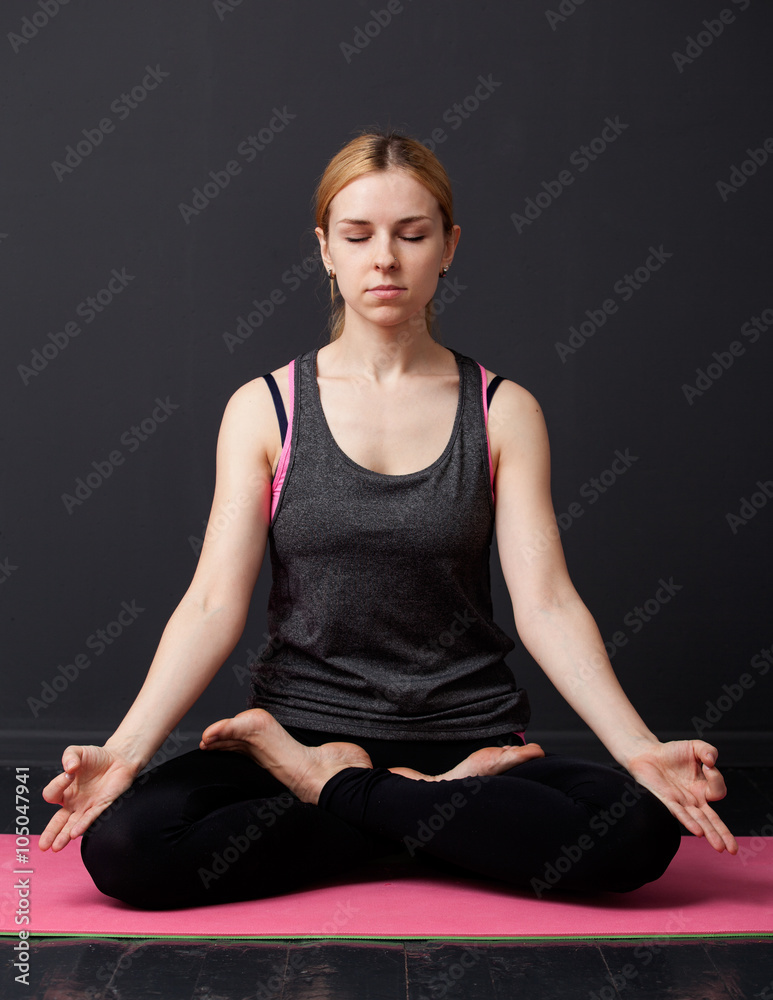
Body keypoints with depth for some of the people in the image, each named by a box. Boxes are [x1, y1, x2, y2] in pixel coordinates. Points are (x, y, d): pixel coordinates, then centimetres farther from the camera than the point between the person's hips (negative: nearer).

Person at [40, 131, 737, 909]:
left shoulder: (503, 412, 3)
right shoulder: (265, 408, 3)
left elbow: (546, 604, -4)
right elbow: (213, 605, -5)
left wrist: (641, 750, -19)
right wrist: (124, 751, -19)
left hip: (467, 733, 1)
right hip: (303, 723, 0)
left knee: (639, 831, -29)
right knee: (121, 843, -28)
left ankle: (329, 788, -8)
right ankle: (448, 806, -10)